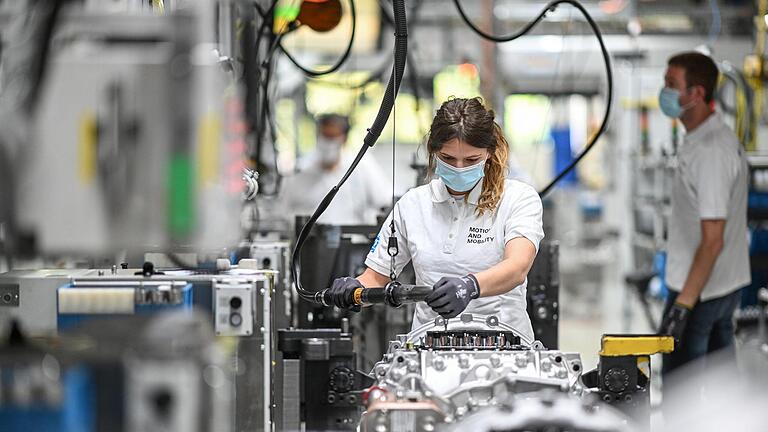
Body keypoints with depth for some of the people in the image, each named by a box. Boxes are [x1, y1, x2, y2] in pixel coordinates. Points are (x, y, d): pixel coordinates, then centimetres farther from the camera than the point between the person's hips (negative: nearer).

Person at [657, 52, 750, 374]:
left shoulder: (710, 151, -23)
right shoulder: (721, 136, 9)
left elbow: (713, 240, -25)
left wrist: (683, 306, -25)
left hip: (699, 290, -10)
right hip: (727, 285, 10)